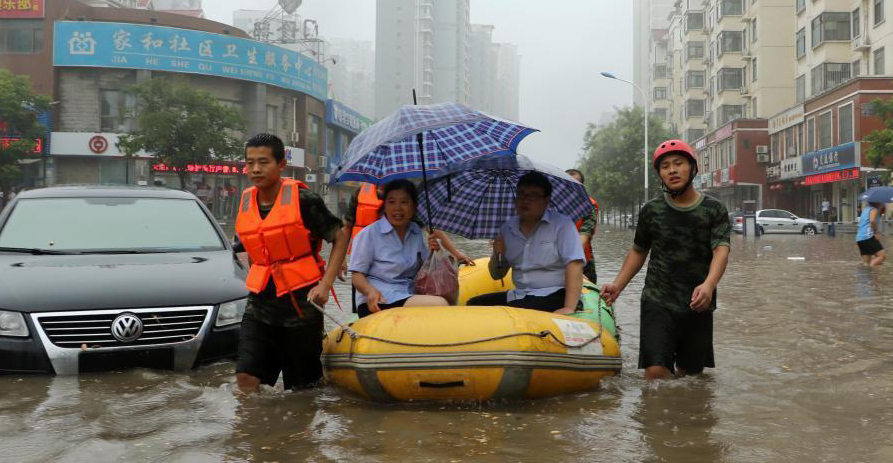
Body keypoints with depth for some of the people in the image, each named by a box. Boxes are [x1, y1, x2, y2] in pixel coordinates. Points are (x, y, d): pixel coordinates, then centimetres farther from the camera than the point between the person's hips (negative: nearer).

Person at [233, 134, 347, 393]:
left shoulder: (302, 199, -10)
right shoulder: (246, 203, 6)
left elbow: (340, 239, -5)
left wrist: (325, 284, -15)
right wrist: (258, 282, 13)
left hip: (301, 305, -4)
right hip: (260, 304, 4)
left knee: (302, 387, 6)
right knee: (246, 379, -6)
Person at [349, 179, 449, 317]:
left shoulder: (418, 233, 16)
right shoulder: (368, 234, -1)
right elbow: (357, 275, -5)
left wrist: (432, 253, 1)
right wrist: (371, 291, -26)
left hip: (409, 294, 6)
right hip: (378, 301, -6)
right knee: (439, 304, -28)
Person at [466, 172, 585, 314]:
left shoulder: (562, 224, -4)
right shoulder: (507, 229, 12)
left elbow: (574, 265, -17)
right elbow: (497, 275, 19)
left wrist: (569, 308, -28)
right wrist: (497, 255, -4)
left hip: (554, 297, -6)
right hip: (518, 296, 6)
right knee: (473, 304, -9)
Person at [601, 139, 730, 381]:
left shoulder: (714, 210, 0)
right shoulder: (651, 211, 5)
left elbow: (721, 250, -13)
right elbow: (638, 251, 16)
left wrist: (709, 285, -33)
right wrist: (618, 285, 2)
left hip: (698, 305, 0)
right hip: (657, 303, 0)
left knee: (691, 372, 11)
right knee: (656, 370, -15)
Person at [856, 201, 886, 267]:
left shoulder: (865, 209, 22)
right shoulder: (874, 210, -2)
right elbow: (872, 221, -21)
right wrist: (875, 233, -12)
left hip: (859, 238, 9)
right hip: (868, 237, -9)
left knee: (866, 262, 8)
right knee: (883, 255, -11)